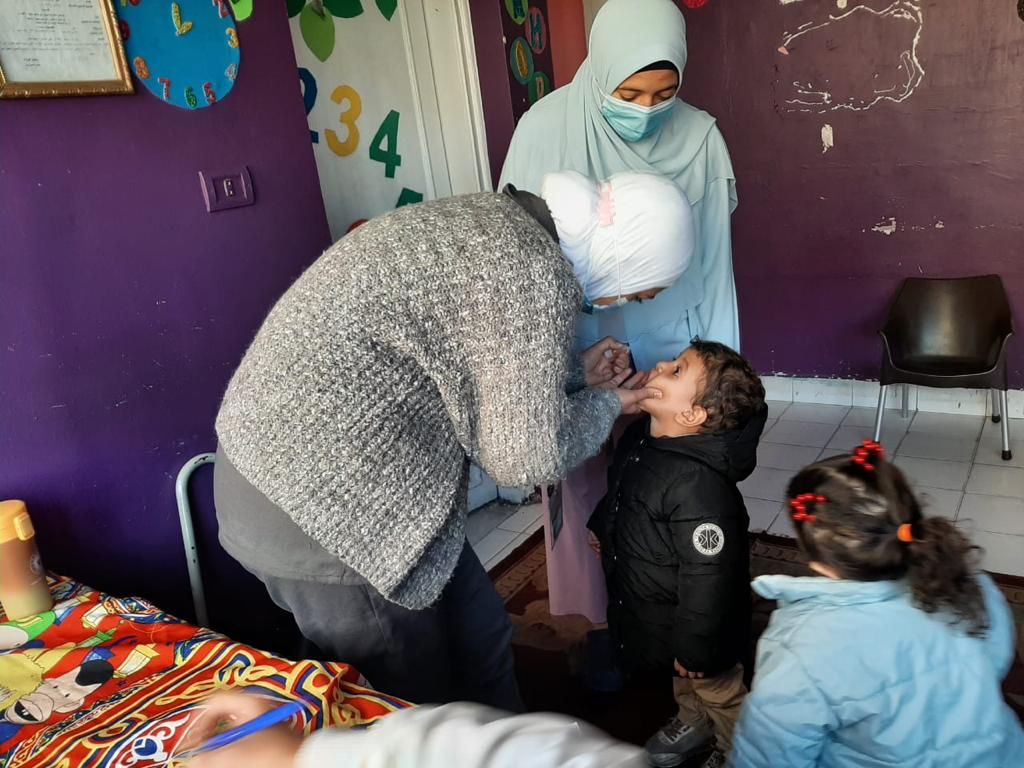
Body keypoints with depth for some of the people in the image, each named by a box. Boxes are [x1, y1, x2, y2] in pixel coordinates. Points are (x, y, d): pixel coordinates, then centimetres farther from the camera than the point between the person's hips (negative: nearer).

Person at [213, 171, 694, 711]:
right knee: (412, 698, 11)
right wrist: (604, 405, 2)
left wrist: (574, 373, 19)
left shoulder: (493, 218, 8)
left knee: (480, 633, 22)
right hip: (312, 494, -9)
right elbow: (526, 459, -14)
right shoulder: (536, 273, -21)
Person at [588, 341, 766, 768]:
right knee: (682, 681, 34)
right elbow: (620, 491, 10)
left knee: (718, 691, 22)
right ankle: (693, 723, 61)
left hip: (688, 621, -8)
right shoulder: (643, 436, -12)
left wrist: (694, 649, -22)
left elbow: (708, 578, -32)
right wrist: (600, 526, 23)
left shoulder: (699, 486, -40)